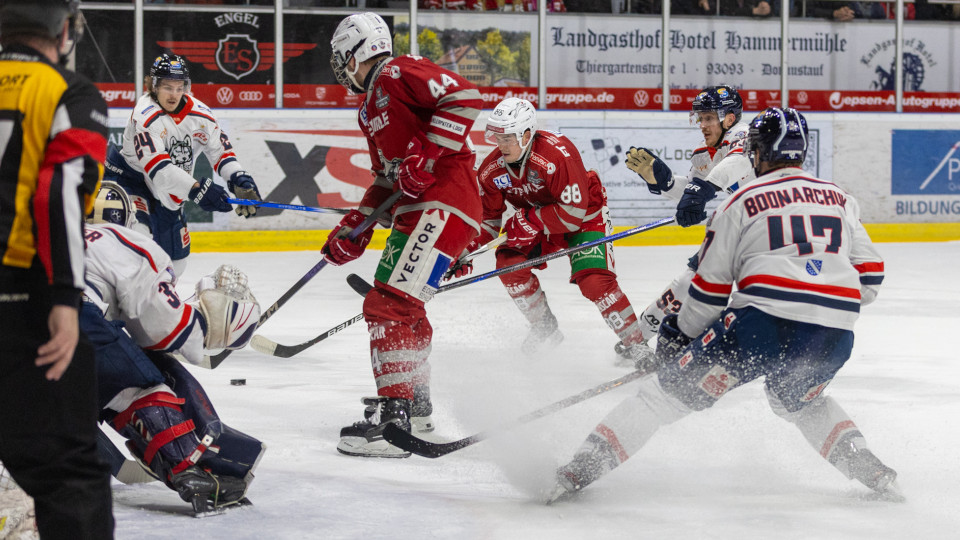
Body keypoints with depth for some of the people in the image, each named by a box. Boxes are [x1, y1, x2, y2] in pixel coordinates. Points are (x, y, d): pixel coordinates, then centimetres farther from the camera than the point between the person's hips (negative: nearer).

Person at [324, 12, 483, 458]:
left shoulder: (398, 73, -8)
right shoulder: (371, 107, 24)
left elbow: (464, 97, -20)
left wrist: (427, 156, -23)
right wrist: (354, 229, 20)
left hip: (444, 201, -11)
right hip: (414, 212, 11)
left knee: (394, 304, -19)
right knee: (382, 303, 19)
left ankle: (393, 419, -23)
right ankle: (416, 405, 31)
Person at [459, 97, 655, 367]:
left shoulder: (557, 154, -35)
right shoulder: (492, 169, -14)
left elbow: (574, 213, -34)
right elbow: (489, 218, -2)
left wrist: (530, 220, -35)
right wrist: (467, 250, -17)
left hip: (586, 215, -6)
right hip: (538, 221, 6)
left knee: (593, 281, -23)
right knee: (508, 261, -14)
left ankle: (637, 345, -13)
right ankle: (545, 327, 8)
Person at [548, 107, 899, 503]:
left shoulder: (743, 200, 12)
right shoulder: (841, 199, 23)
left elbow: (711, 286, 13)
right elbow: (870, 276, 18)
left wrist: (681, 335, 27)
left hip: (766, 320, -4)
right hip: (836, 334, 4)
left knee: (673, 389, 4)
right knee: (797, 400, 35)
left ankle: (582, 468, -3)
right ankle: (866, 466, 20)